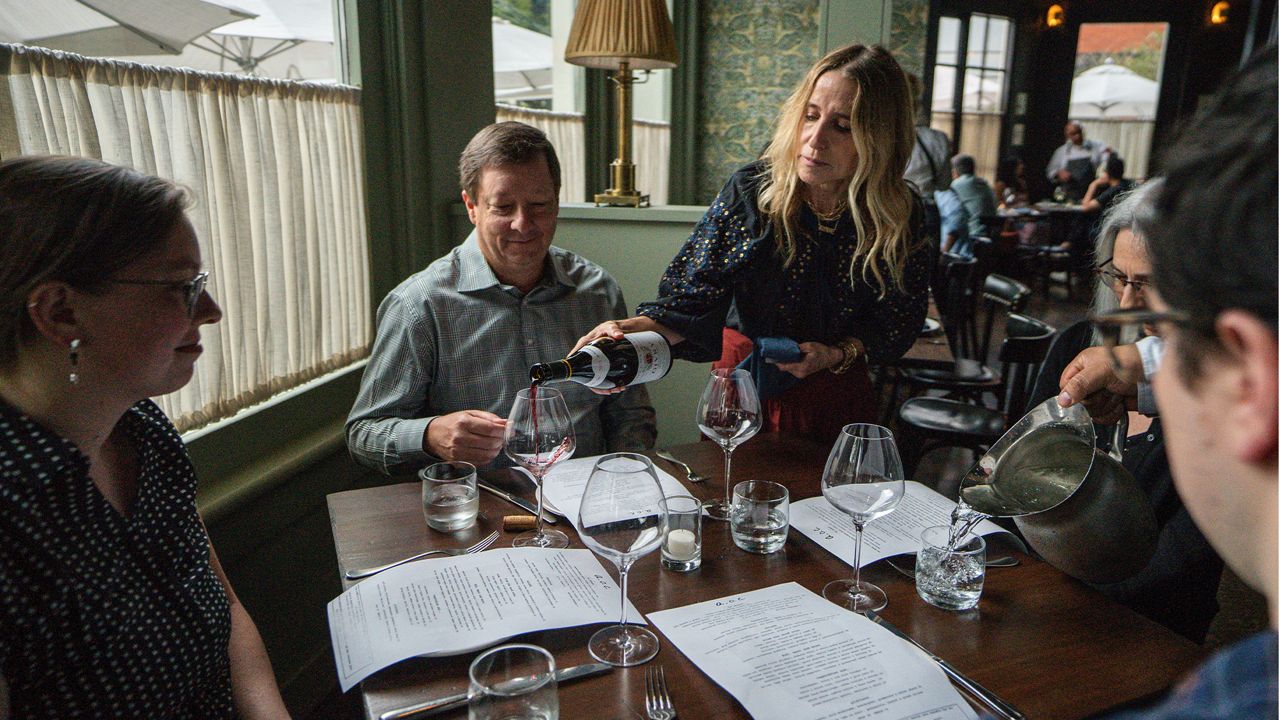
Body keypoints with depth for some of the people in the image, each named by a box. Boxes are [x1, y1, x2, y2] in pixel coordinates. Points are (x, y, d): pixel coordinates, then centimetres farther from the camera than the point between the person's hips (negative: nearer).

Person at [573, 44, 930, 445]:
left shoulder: (898, 217, -14)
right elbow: (693, 294, -24)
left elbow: (899, 322, -3)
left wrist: (839, 354, -19)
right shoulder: (751, 191, -17)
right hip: (743, 386, 0)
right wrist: (635, 330, -42)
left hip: (837, 401, 1)